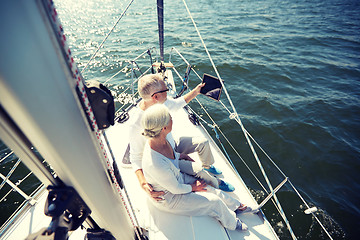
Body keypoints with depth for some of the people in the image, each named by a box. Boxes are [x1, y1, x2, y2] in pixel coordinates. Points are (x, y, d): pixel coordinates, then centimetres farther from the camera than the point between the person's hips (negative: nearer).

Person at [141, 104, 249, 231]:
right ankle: (232, 223, 34)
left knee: (214, 192, 11)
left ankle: (237, 206, 40)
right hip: (168, 198, -6)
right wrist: (194, 187, -9)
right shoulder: (155, 164, -42)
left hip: (177, 177, 6)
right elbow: (176, 189, -24)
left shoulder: (163, 137, -20)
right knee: (214, 202, 1)